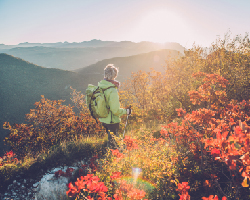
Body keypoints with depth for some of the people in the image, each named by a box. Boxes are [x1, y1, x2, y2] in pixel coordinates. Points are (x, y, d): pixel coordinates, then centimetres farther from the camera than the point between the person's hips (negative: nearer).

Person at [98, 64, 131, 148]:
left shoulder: (100, 87, -3)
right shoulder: (112, 91, -26)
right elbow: (115, 110, -25)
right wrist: (126, 111, -9)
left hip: (103, 119, 8)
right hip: (112, 121, -8)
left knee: (110, 137, 27)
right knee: (112, 142, 10)